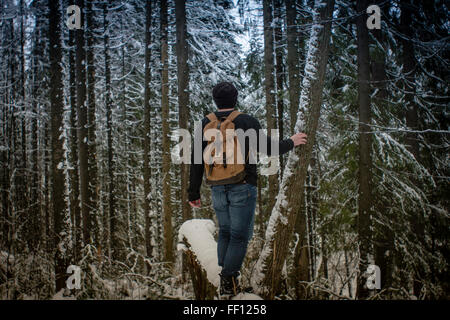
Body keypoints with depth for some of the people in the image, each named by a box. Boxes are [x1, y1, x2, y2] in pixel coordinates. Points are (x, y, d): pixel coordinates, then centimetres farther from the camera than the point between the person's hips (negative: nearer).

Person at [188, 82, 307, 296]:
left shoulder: (205, 125, 4)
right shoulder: (247, 122, -7)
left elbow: (197, 162, 2)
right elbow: (268, 148, -6)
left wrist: (194, 193, 8)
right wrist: (291, 142, 12)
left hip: (218, 188, 4)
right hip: (242, 187, -4)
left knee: (225, 232, 18)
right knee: (240, 235, 3)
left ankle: (226, 277, 18)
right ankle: (229, 281, 1)